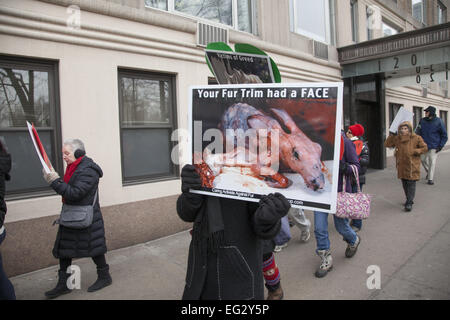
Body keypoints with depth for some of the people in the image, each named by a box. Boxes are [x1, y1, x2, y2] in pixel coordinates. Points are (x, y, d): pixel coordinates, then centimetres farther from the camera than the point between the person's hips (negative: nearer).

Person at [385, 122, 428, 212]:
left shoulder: (416, 138, -6)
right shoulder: (397, 138, 3)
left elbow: (425, 148, -1)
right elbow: (387, 144, 10)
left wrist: (414, 151, -14)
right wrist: (391, 136, -1)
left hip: (412, 165, -4)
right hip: (401, 165, 4)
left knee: (411, 184, -5)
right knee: (404, 184, 14)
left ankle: (409, 203, -1)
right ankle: (409, 200, 31)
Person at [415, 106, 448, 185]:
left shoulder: (439, 121, -6)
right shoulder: (422, 121, 1)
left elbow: (444, 135, 0)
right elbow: (418, 132, 10)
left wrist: (440, 146, -7)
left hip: (434, 147, -4)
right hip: (423, 146, 4)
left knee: (432, 162, -5)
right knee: (423, 159, 10)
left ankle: (430, 179, 1)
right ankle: (428, 172, 36)